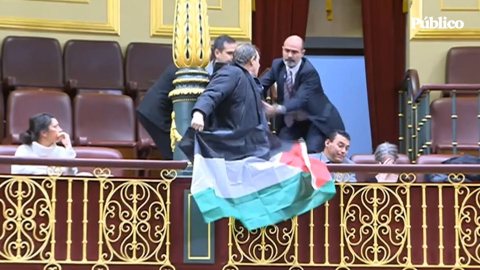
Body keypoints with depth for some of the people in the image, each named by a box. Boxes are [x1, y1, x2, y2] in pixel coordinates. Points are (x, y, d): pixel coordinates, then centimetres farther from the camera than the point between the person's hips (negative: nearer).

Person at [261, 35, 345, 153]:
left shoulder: (309, 72, -26)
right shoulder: (278, 65, -7)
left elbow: (301, 99, -36)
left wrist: (278, 109, -54)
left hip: (315, 120, -6)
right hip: (290, 121, 6)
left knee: (312, 153, -20)